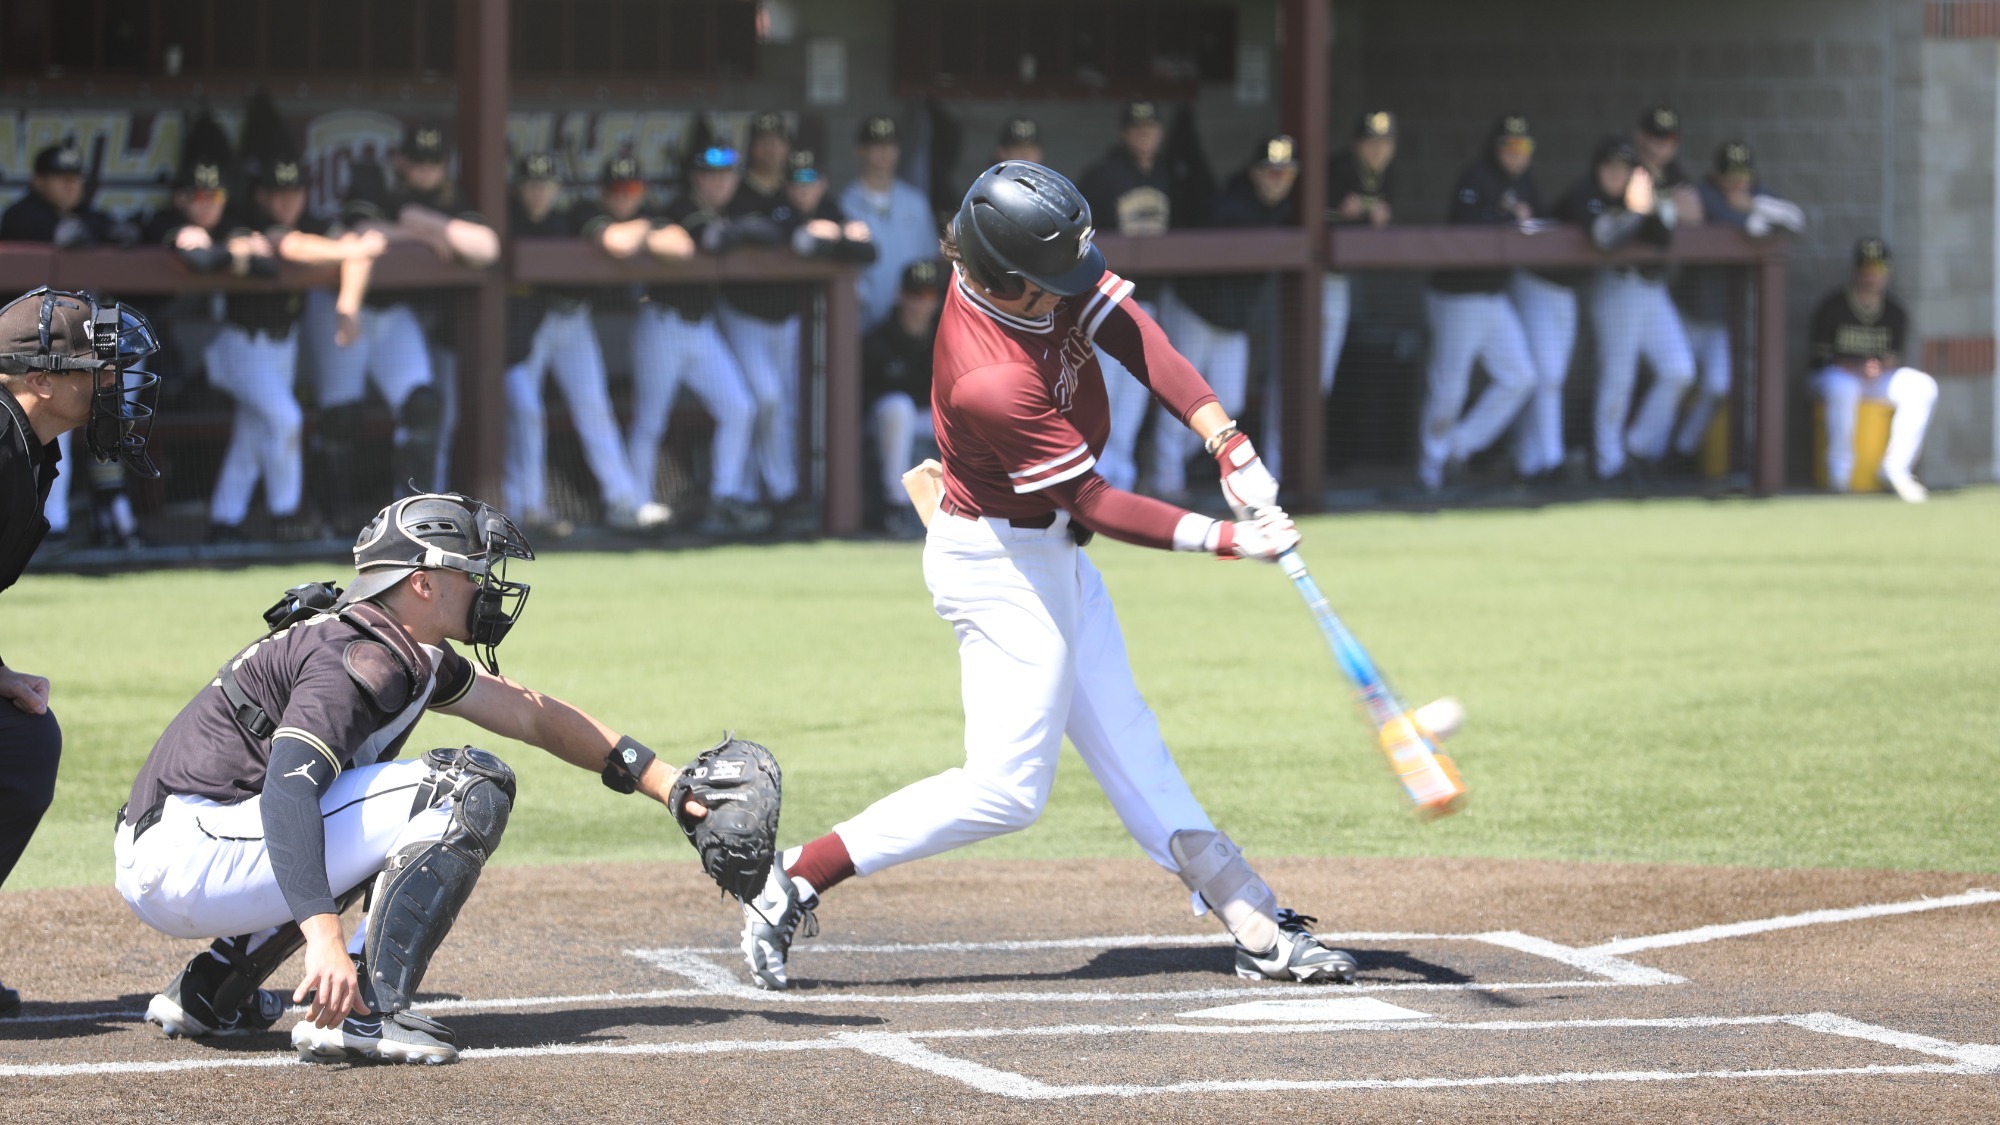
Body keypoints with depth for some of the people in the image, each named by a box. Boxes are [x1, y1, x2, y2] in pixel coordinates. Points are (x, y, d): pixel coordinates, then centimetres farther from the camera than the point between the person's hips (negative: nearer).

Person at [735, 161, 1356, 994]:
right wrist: (1225, 541, -27)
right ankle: (795, 881, -3)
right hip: (1001, 566, -10)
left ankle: (1257, 926, 16)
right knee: (1006, 791, -8)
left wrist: (1228, 443, -23)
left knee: (1126, 744, 13)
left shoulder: (1040, 282, -13)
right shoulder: (991, 383, -35)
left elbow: (1131, 334, -13)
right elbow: (1095, 505, -28)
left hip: (1053, 555, 10)